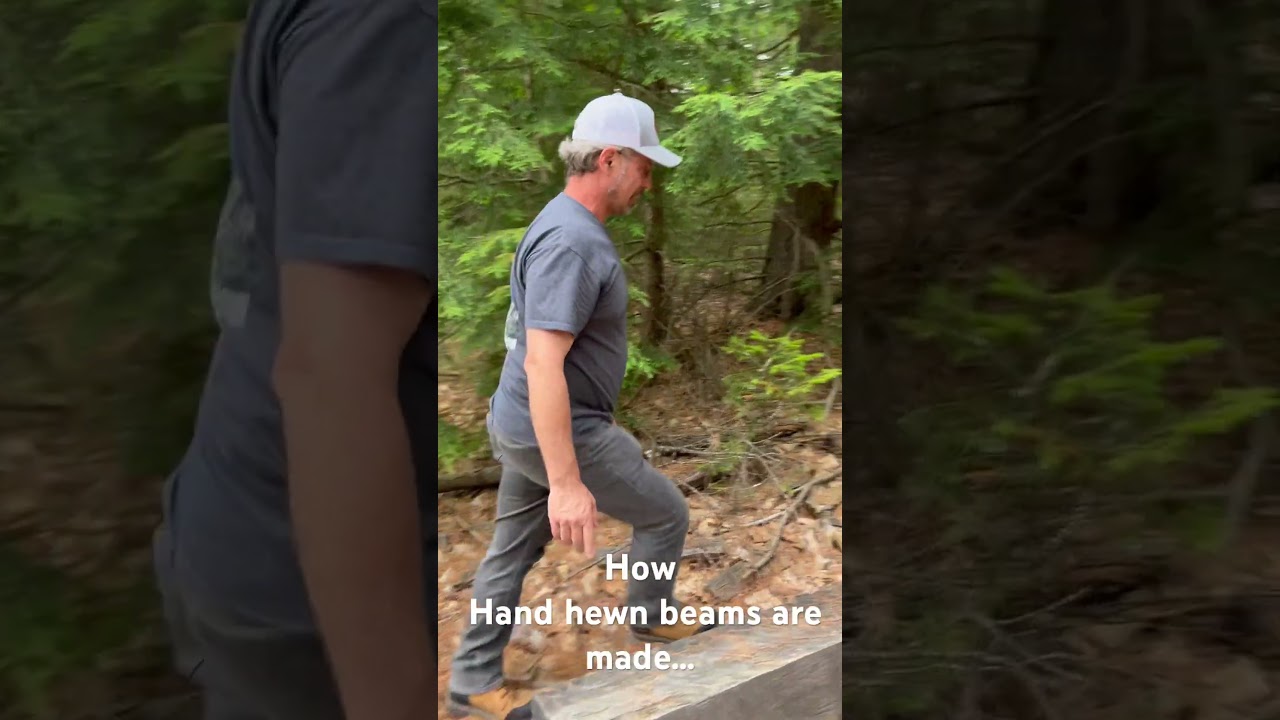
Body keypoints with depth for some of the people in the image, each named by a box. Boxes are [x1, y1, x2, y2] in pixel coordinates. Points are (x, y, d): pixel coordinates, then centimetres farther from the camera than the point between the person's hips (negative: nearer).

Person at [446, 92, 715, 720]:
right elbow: (543, 365, -31)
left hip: (526, 427, 10)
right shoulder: (570, 243, -25)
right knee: (664, 513, 9)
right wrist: (568, 484, -32)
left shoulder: (569, 225, 8)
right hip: (558, 432, -10)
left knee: (514, 550, 17)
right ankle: (652, 619, 32)